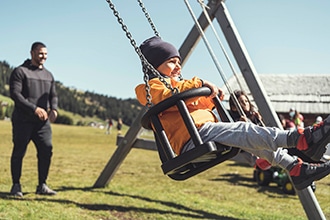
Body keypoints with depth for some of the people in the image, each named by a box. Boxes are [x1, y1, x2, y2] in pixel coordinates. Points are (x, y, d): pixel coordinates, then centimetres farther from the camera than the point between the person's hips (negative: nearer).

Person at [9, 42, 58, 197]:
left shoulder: (48, 75, 18)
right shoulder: (20, 72, -2)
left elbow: (53, 95, 17)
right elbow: (15, 94, -12)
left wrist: (53, 109, -5)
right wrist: (34, 109, -20)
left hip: (43, 121, 5)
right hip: (23, 120, -5)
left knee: (46, 151, -2)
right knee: (19, 152, -1)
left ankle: (42, 186, 7)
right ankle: (16, 186, 10)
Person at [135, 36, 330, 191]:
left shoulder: (174, 83, 34)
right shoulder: (154, 85, 3)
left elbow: (196, 104, 35)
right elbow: (170, 96, -21)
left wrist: (210, 96, 16)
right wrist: (199, 83, -18)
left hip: (206, 132, 10)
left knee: (252, 140, 3)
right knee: (245, 131, -25)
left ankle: (296, 168, -2)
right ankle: (301, 139, -37)